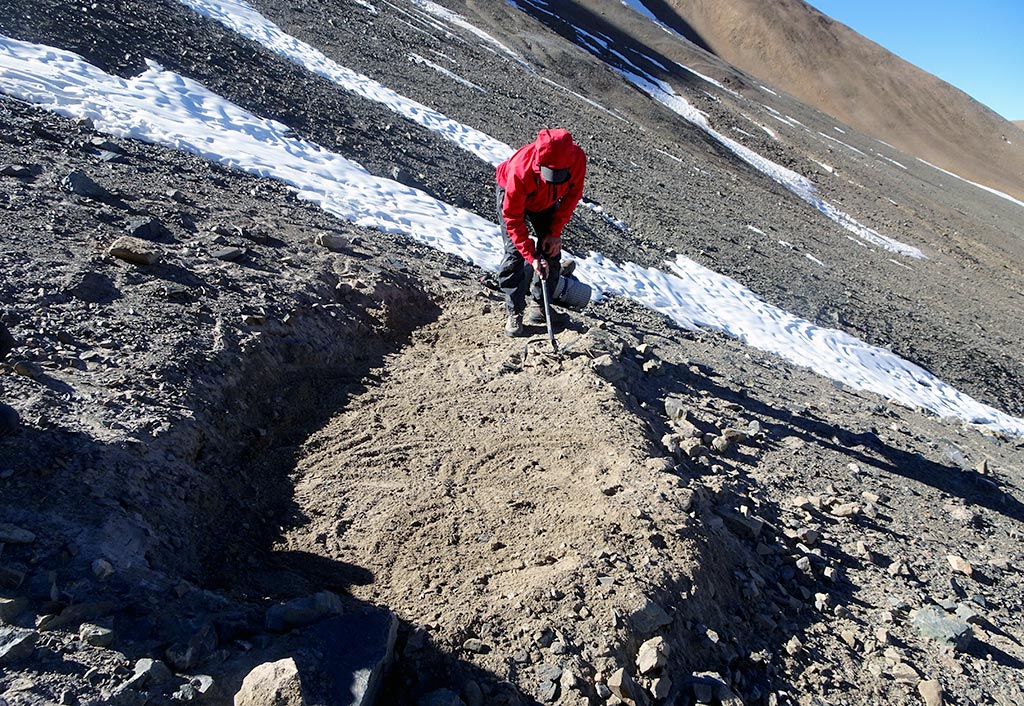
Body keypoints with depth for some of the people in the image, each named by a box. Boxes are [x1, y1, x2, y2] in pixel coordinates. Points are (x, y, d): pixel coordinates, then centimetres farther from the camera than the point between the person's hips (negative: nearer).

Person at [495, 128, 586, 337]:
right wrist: (532, 257, -38)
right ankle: (514, 313, -4)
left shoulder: (577, 158, -34)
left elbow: (573, 194, -15)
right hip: (512, 195, -3)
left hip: (547, 201, 4)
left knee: (550, 251, -5)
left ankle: (539, 304, 13)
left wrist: (555, 231, -18)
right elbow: (512, 217, -34)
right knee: (515, 253, -15)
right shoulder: (520, 171, -44)